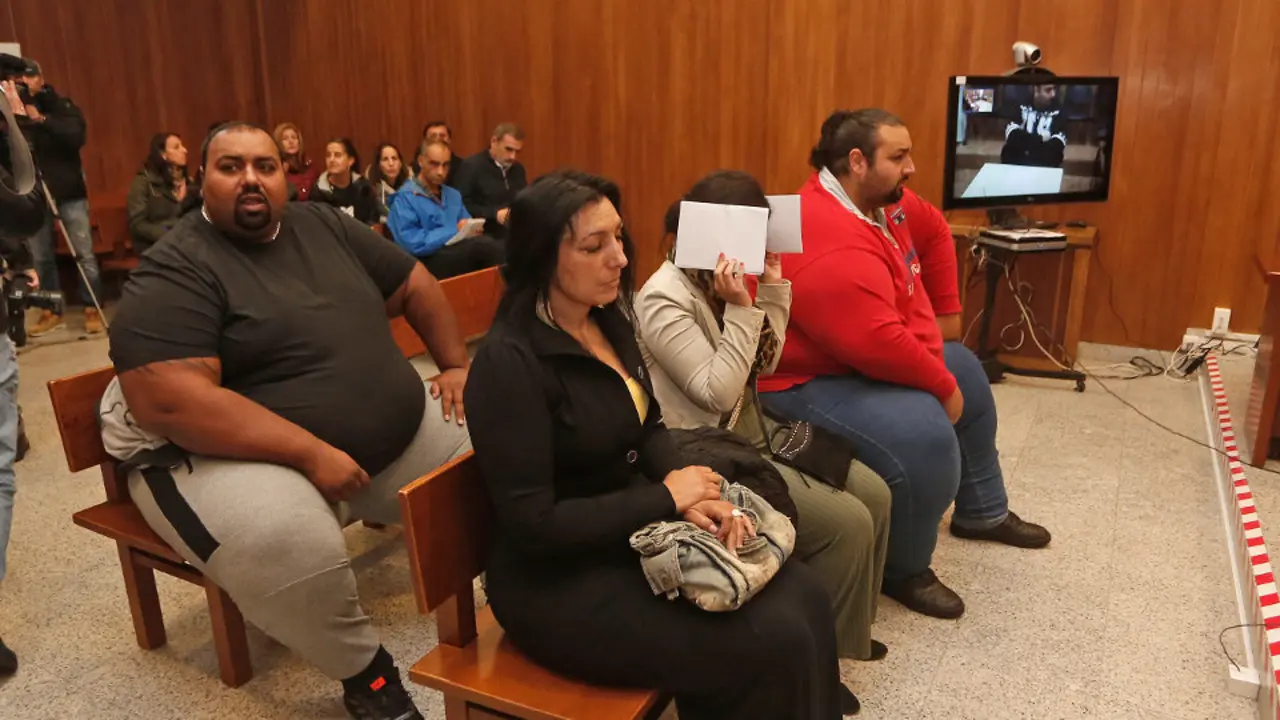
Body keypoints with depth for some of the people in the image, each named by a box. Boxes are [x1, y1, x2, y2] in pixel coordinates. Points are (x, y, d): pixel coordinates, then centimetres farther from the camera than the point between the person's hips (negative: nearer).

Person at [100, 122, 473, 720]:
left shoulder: (323, 226, 7)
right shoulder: (174, 273, -14)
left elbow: (415, 286, 17)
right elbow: (170, 401, -26)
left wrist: (456, 364, 7)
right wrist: (312, 454, -29)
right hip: (239, 458, -6)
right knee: (286, 544, -37)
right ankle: (364, 671, -8)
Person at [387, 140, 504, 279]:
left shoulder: (454, 195, 24)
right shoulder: (405, 197, 0)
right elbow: (412, 244, -12)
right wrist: (454, 232, -10)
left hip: (459, 256, 6)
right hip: (427, 264, -6)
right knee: (482, 245, -32)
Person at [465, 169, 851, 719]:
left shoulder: (609, 321, 2)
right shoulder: (510, 361, -23)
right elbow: (532, 524, -23)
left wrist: (691, 495, -8)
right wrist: (667, 496, -16)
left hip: (635, 534, 8)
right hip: (559, 583, -7)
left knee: (803, 597, -6)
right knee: (775, 641, -16)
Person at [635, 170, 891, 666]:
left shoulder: (724, 281, 6)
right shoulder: (664, 299, -20)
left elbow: (764, 366, 10)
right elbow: (718, 393, -24)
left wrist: (772, 291, 0)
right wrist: (741, 310, -25)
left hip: (751, 432, 9)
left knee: (873, 494, 3)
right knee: (846, 522, -15)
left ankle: (848, 628, 23)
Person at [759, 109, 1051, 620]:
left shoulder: (878, 200, 1)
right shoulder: (833, 246, -33)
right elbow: (881, 344, -36)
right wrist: (942, 384, -17)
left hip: (868, 356, 12)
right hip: (812, 381, -12)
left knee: (965, 371, 22)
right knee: (925, 434, -30)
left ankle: (982, 512, 40)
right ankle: (905, 572, -2)